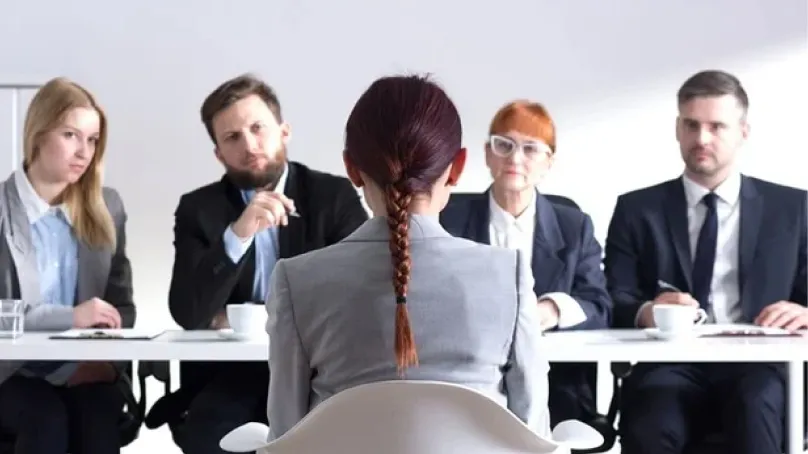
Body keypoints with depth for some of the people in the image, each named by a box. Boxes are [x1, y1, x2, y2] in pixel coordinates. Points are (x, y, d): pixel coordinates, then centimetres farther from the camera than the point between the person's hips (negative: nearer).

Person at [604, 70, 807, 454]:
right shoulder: (637, 209, 15)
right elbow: (613, 301, 6)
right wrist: (646, 313, -18)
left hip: (757, 368, 1)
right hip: (672, 367, 0)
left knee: (755, 403, -35)